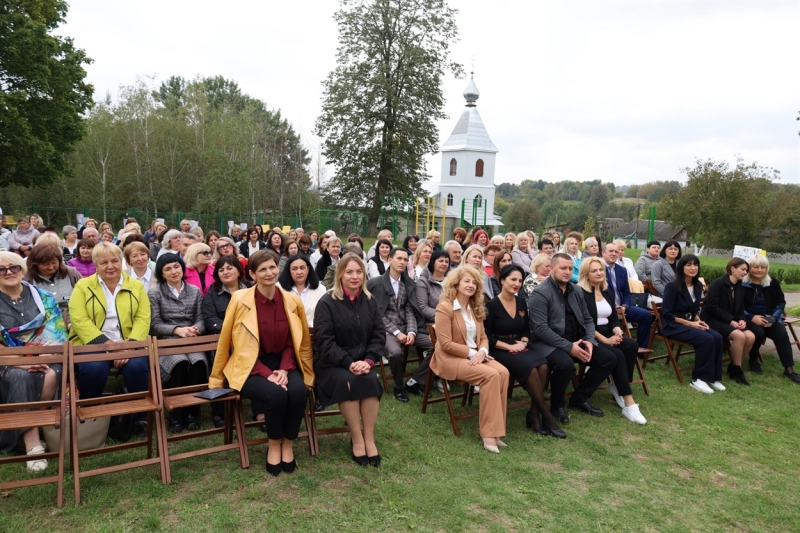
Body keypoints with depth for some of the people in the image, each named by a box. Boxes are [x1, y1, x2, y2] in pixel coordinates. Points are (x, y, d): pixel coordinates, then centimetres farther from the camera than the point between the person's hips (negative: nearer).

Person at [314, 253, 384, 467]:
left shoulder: (370, 301, 6)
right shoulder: (327, 302, -8)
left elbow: (379, 335, 4)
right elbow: (324, 341, -13)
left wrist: (368, 360, -14)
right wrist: (348, 363, -22)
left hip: (362, 362, 3)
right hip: (331, 363, -3)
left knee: (371, 381, -28)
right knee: (348, 382, -33)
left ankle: (369, 438, -18)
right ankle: (357, 439, -19)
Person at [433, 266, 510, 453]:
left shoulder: (475, 308, 15)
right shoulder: (444, 308, -11)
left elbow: (483, 337, 12)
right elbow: (446, 344, -15)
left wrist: (482, 352, -10)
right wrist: (472, 353, -17)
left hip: (475, 356, 7)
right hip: (451, 359, -7)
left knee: (503, 372, -21)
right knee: (491, 375, -28)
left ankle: (494, 429, -15)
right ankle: (489, 433, -21)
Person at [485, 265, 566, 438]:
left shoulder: (522, 302, 11)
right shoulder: (492, 305, -8)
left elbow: (526, 329, 17)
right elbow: (485, 336, -11)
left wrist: (523, 342, -5)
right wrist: (509, 346, -17)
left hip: (520, 348, 6)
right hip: (499, 351, -5)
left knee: (543, 364, -26)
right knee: (529, 367, -32)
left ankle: (534, 414, -16)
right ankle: (547, 415, -18)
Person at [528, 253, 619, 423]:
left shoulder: (576, 291, 10)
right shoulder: (540, 293, -14)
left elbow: (588, 319, 14)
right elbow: (540, 328, -22)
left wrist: (589, 341, -7)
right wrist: (569, 347, -24)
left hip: (577, 341, 8)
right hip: (548, 343, -8)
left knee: (608, 358, -2)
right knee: (565, 364, -35)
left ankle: (579, 398, 12)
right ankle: (557, 404, -6)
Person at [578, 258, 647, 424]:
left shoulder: (607, 292, 15)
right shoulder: (580, 293, -9)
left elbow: (614, 318, 14)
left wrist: (617, 332, -9)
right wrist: (605, 339, -20)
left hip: (608, 334, 7)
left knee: (632, 346, -21)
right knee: (617, 355, -29)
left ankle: (618, 386, -6)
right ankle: (629, 403, -23)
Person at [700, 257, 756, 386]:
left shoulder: (740, 287, 11)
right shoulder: (718, 283, -13)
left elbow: (740, 309, 15)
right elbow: (711, 307, -20)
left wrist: (741, 320, -8)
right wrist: (730, 321, -20)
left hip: (731, 321, 8)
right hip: (712, 320, -8)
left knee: (751, 336, -18)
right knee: (739, 336, -29)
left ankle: (733, 366, 0)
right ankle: (736, 370, -10)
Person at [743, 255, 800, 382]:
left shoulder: (773, 283, 4)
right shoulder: (741, 284, -9)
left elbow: (780, 303, 10)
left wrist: (773, 317, -7)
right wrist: (751, 317, -20)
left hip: (768, 318, 4)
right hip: (749, 318, -4)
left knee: (781, 333, -22)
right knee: (758, 332, -32)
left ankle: (789, 369, -13)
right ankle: (753, 360, -3)